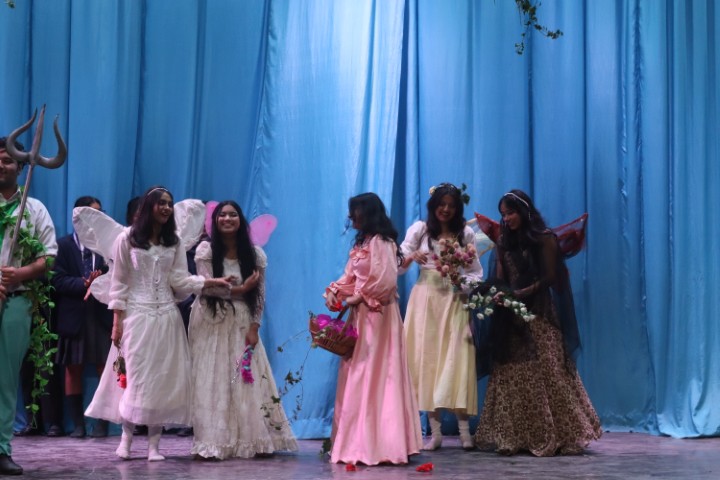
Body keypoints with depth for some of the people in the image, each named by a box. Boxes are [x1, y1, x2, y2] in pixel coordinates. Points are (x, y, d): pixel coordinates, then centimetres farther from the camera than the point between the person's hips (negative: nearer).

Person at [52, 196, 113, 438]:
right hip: (74, 315, 0)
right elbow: (58, 280, -5)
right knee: (73, 370, 4)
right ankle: (78, 424, 11)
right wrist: (84, 284, -18)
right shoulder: (63, 245, 4)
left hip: (102, 315, 1)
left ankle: (103, 423, 6)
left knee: (105, 369, -1)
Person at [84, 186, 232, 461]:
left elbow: (180, 280, 4)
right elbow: (119, 281, 0)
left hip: (166, 317, 3)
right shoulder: (127, 239, 2)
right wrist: (117, 320, -6)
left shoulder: (174, 243, 12)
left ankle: (154, 443, 3)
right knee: (135, 374, -4)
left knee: (163, 376, -1)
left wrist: (213, 282, -9)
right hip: (136, 315, -3)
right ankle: (126, 436, 7)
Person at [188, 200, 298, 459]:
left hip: (242, 324, 2)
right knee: (211, 379, -5)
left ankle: (255, 440, 4)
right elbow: (206, 287, -12)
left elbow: (259, 296, 3)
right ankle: (210, 443, -6)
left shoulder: (255, 254, 4)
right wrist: (241, 288, -10)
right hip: (212, 323, -2)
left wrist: (254, 328, -6)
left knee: (248, 380, -1)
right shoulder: (205, 249, -3)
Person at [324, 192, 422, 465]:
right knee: (357, 377, 10)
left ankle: (373, 445, -2)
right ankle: (360, 442, 14)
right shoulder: (362, 243, 16)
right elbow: (349, 278, 12)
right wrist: (333, 294, -5)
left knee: (373, 377, -6)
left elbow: (385, 281, -21)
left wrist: (357, 298, -12)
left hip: (376, 315, -9)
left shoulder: (381, 242, -12)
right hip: (361, 315, 9)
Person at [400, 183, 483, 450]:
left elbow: (476, 272, 9)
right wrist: (412, 256, -17)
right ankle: (435, 431, 1)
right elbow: (398, 266, 3)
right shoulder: (419, 230, 7)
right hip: (425, 300, 0)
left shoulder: (466, 234, 9)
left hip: (454, 301, 0)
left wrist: (466, 286, -11)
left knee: (456, 362, -7)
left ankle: (464, 430, -5)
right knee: (426, 360, -2)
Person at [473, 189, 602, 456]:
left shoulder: (544, 238, -3)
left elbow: (549, 277, -8)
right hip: (511, 317, 5)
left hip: (539, 316, -5)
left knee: (545, 374, -4)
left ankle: (555, 435, 4)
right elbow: (500, 279, 8)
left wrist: (518, 294, -17)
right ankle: (513, 437, 5)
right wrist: (496, 294, -15)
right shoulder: (504, 241, 12)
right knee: (511, 375, 2)